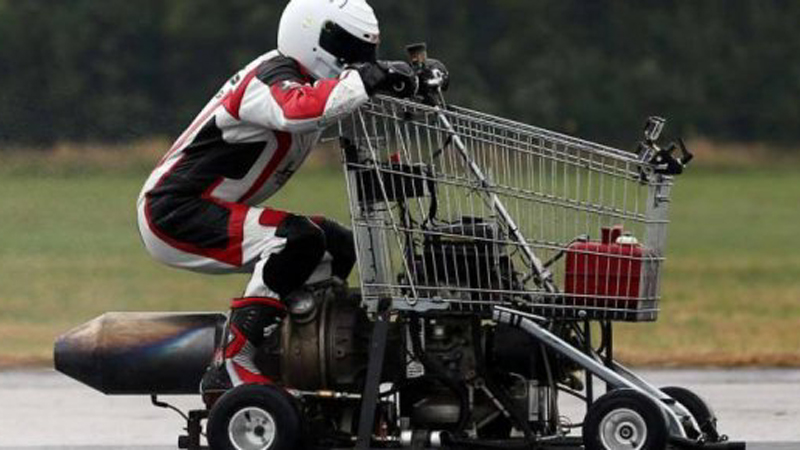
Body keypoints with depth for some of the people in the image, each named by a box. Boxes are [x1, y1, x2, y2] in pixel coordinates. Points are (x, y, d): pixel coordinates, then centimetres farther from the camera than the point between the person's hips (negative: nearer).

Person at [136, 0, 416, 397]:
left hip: (216, 214, 10)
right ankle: (231, 365, -26)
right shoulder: (271, 80, -21)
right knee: (298, 240, -28)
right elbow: (296, 110, -45)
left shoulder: (308, 83, 10)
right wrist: (365, 80, -41)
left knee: (337, 247, 8)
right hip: (172, 214, -10)